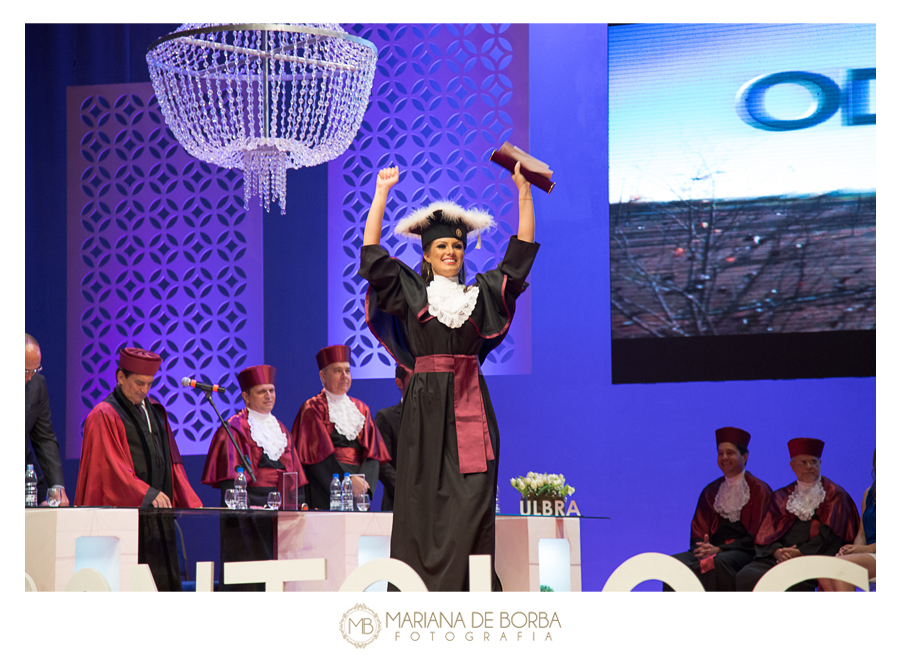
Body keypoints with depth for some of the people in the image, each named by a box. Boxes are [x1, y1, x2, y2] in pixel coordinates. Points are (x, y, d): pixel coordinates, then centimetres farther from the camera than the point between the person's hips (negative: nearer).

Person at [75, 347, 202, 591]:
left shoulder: (155, 411, 17)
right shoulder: (104, 416, -5)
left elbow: (172, 461, 18)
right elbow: (112, 466, -15)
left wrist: (192, 504, 7)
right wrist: (148, 494, -25)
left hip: (159, 515, 7)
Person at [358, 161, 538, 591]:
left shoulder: (481, 292, 15)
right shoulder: (410, 291, 9)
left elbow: (520, 255, 13)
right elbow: (372, 253, 2)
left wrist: (524, 193, 7)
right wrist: (381, 193, 0)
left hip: (470, 402, 2)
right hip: (426, 405, -2)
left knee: (471, 499, -6)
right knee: (425, 497, -5)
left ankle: (469, 593, -6)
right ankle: (422, 597, -4)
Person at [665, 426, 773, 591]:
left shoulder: (759, 490, 4)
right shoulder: (710, 491, 20)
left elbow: (757, 536, -4)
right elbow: (698, 530, 16)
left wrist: (720, 549, -15)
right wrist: (703, 546, -9)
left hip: (743, 553, -5)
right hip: (712, 550, 5)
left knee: (717, 563, -39)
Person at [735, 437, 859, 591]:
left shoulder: (834, 495, 12)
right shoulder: (781, 496, 24)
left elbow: (830, 536, -1)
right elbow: (766, 533, 14)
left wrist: (800, 553, -15)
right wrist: (777, 552, -10)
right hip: (777, 557, 4)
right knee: (745, 577, -28)